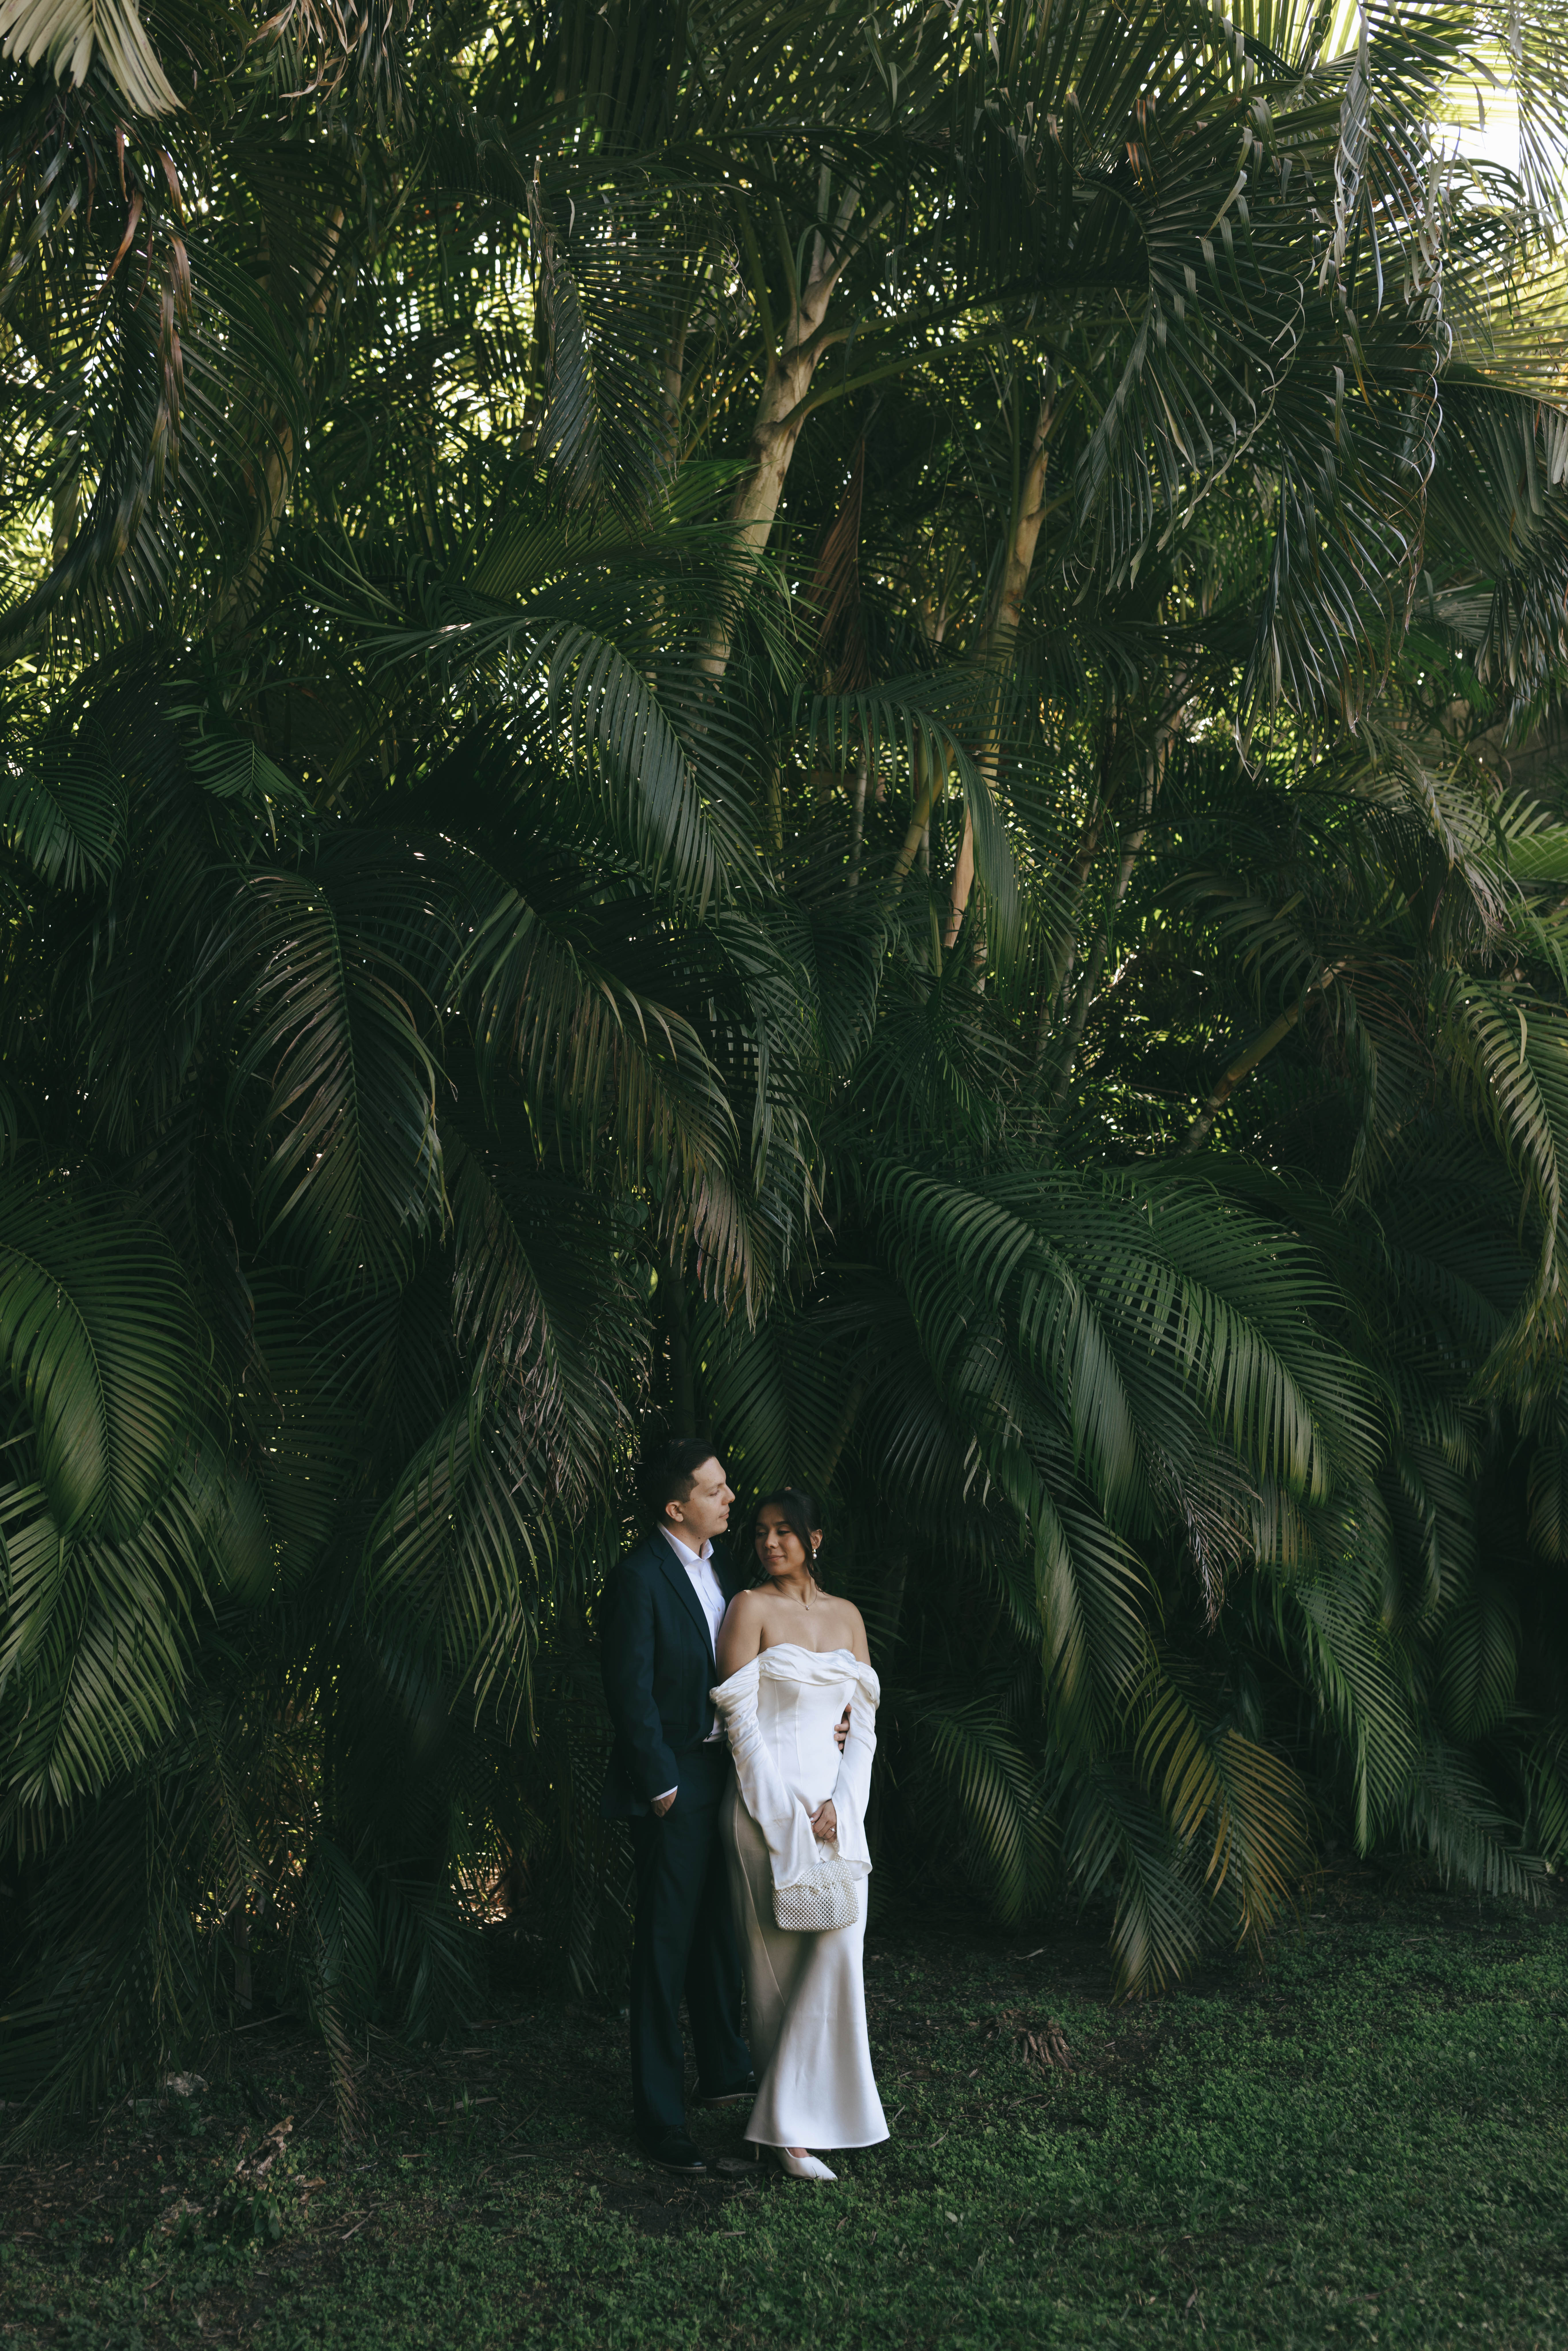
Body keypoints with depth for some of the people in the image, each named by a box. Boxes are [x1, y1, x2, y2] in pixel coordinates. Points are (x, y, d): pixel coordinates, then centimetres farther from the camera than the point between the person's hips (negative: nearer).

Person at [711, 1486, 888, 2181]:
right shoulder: (750, 1608, -2)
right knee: (776, 1960, 2)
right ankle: (785, 2121, 13)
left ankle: (793, 2117, 1)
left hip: (836, 1805, 4)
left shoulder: (847, 1616, 12)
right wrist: (789, 1813, -12)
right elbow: (740, 1718, -8)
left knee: (840, 1949, -7)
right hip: (767, 1802, -4)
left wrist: (838, 1806, -5)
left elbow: (864, 1722, 10)